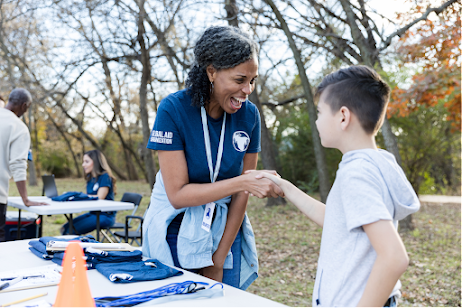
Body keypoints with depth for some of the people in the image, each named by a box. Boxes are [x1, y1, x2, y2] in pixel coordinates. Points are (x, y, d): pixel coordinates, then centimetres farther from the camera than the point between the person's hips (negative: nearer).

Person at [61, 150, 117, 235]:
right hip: (93, 213, 9)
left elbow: (100, 198, -18)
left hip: (105, 216, -8)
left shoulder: (105, 177, -11)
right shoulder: (90, 178, 15)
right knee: (65, 228, -5)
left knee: (71, 231, -20)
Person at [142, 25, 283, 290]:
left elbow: (241, 193, -5)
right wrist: (242, 182, -30)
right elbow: (177, 194, -20)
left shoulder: (249, 114, -8)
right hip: (177, 235, -2)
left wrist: (219, 259, -5)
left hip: (225, 230, 3)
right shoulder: (174, 109, -18)